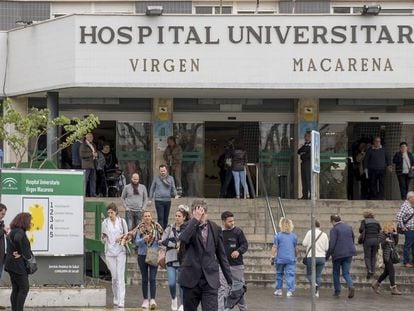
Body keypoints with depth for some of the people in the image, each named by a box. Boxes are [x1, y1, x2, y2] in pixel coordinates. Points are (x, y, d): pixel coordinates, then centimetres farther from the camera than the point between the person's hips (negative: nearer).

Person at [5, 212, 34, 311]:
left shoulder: (13, 231, 16)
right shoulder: (20, 232, -15)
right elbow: (17, 239, -37)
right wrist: (21, 253, -22)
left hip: (11, 265, 10)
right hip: (18, 265, -10)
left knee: (16, 289, 11)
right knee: (24, 289, -5)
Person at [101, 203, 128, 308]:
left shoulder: (122, 221, 3)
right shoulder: (105, 222, 6)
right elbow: (103, 238, 13)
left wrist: (122, 238, -10)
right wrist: (104, 238, -9)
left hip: (120, 251, -1)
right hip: (109, 251, 1)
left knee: (120, 276, -9)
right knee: (114, 276, 3)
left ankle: (121, 301, -12)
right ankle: (116, 299, 19)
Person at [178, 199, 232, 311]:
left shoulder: (215, 229, 6)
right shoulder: (189, 226, 0)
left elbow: (221, 255, 12)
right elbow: (182, 240, -24)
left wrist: (229, 279, 11)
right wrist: (195, 219, -24)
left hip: (210, 280, 0)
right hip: (191, 278, 0)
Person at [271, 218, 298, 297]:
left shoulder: (278, 236, -5)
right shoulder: (294, 236, 3)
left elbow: (274, 248, -6)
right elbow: (295, 249, 11)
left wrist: (273, 256, 2)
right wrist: (295, 256, 25)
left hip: (280, 259, -1)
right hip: (291, 259, 1)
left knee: (279, 274, 14)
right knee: (290, 274, -1)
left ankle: (279, 290, 21)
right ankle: (290, 291, -10)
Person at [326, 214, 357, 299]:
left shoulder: (334, 229, -9)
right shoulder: (349, 227, 11)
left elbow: (332, 244, -15)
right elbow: (353, 239, 21)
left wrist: (327, 255, -8)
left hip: (338, 254, -5)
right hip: (349, 253, 5)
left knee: (336, 273, 13)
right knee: (346, 273, 7)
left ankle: (337, 291, 14)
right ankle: (351, 286, -20)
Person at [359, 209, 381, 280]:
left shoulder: (364, 221, -2)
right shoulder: (376, 222, 11)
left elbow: (361, 229, -15)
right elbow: (380, 230, 6)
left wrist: (361, 233, 5)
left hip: (367, 240, -4)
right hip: (376, 239, 4)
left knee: (367, 256, 2)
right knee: (373, 256, 13)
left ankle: (369, 270, -15)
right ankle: (373, 271, 11)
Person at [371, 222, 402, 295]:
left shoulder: (390, 235, 12)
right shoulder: (382, 235, -12)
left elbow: (395, 244, 17)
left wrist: (396, 235, 7)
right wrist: (385, 241, -30)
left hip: (390, 255, 9)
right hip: (386, 255, -9)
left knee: (387, 272, 13)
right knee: (392, 271, -11)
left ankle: (376, 284, 27)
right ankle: (393, 289, -9)